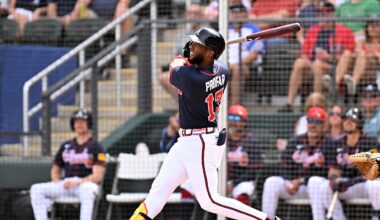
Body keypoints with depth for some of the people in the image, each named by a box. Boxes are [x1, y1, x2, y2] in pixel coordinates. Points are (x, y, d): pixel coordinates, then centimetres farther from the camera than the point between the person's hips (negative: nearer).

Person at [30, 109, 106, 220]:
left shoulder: (95, 147, 1)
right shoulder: (66, 146, 18)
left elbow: (98, 176, -9)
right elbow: (55, 169, 27)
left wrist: (78, 182, -22)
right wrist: (56, 181, 3)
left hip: (87, 183, -6)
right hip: (65, 184, 6)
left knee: (86, 190, -43)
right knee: (36, 189, -15)